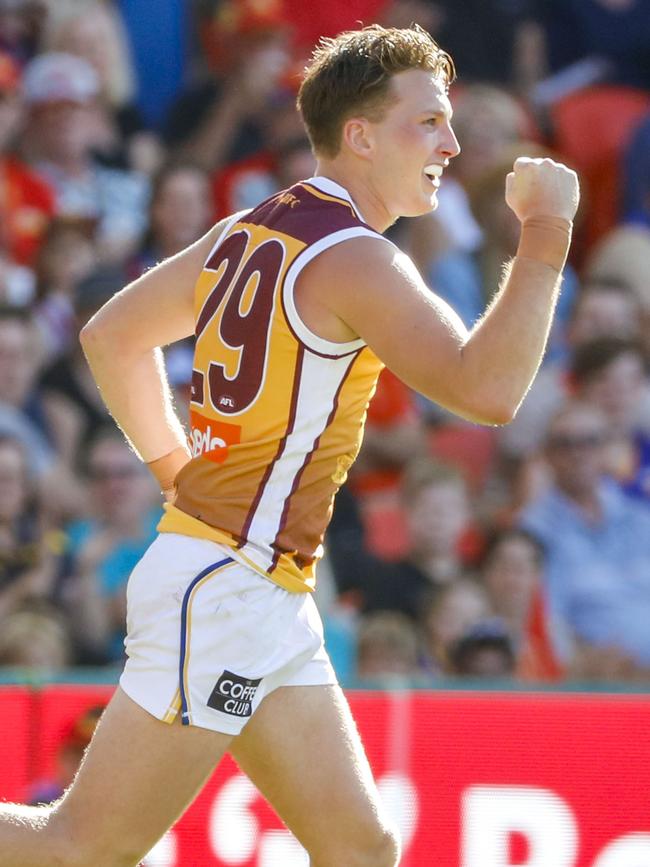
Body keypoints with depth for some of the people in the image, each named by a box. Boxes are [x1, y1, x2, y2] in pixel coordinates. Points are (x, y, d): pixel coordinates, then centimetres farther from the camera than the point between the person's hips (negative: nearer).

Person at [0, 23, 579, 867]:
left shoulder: (248, 231, 14)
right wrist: (546, 234, -21)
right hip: (222, 588, -10)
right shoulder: (353, 258, -14)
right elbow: (485, 387, -26)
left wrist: (177, 468, 25)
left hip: (269, 606, 10)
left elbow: (111, 336, 24)